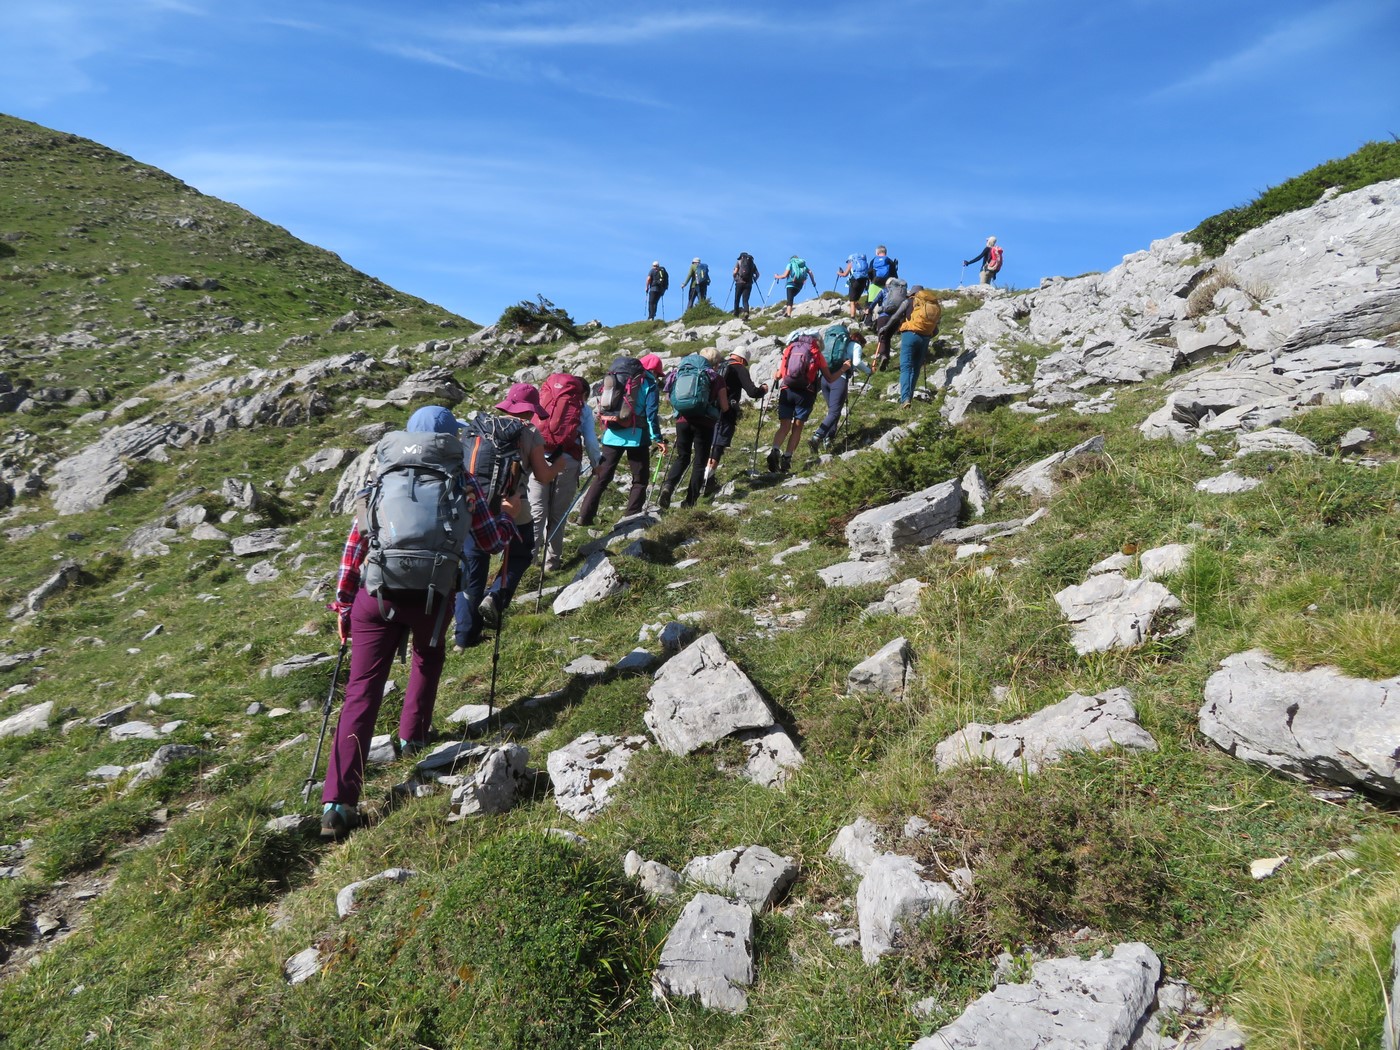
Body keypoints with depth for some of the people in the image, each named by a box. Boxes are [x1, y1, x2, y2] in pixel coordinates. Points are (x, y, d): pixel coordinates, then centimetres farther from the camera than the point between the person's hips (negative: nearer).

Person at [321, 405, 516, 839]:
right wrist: (507, 516, 32)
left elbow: (354, 544, 9)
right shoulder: (462, 484, 4)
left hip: (375, 593, 1)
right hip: (431, 596, -1)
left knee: (361, 690, 0)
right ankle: (412, 735, 42)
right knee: (428, 657, 32)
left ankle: (337, 802, -5)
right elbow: (491, 542, 11)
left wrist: (344, 602, 16)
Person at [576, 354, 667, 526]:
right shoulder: (650, 384, -1)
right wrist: (657, 439, -9)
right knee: (640, 479, 8)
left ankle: (585, 516, 6)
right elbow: (651, 414, -10)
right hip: (636, 436, -5)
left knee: (601, 476, 9)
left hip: (612, 434, 5)